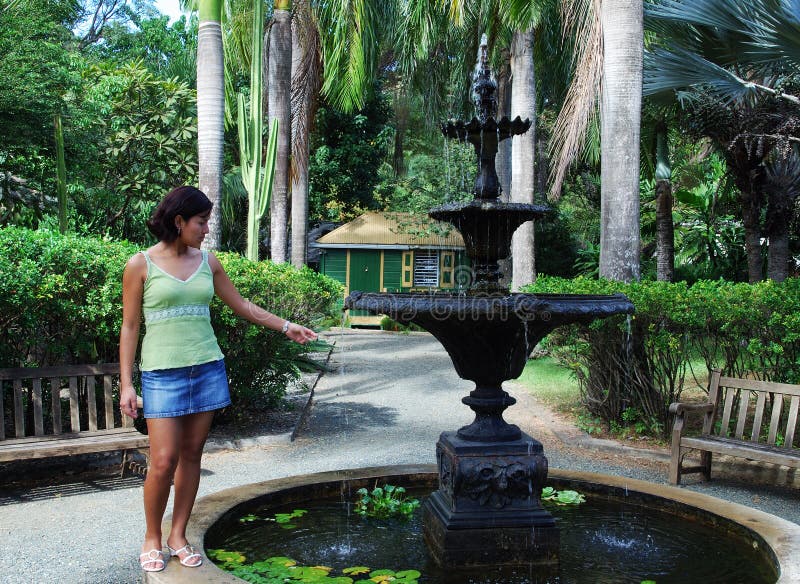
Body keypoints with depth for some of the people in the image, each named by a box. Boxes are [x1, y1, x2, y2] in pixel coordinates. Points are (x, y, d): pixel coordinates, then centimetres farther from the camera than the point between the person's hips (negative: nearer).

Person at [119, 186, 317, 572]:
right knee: (164, 460, -6)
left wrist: (286, 327, 14)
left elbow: (242, 306, 16)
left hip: (207, 370, 4)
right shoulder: (141, 264, -3)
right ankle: (152, 538, 16)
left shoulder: (207, 262, 7)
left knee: (192, 456, 8)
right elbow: (130, 326, -2)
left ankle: (178, 536, 22)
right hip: (163, 373, -4)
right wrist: (126, 384, -5)